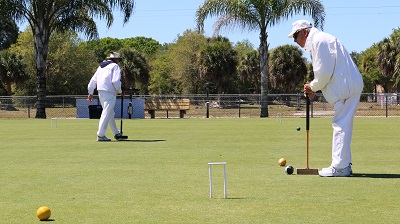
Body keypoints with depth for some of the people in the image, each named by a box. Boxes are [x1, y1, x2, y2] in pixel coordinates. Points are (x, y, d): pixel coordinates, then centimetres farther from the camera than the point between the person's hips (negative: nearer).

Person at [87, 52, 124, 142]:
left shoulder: (101, 66, 19)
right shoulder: (115, 66, -4)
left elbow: (93, 80, 18)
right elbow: (115, 81, -17)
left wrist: (90, 93, 20)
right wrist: (120, 91, -2)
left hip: (101, 92, 8)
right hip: (109, 93, -8)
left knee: (110, 113, 18)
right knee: (106, 114, -7)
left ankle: (116, 133, 28)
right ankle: (100, 136, -10)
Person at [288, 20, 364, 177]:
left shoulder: (319, 41, -12)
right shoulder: (320, 40, 22)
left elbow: (324, 72, -18)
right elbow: (326, 71, 24)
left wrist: (313, 86, -3)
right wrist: (314, 88, 12)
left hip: (346, 87, -11)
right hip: (347, 87, 11)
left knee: (341, 126, -10)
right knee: (343, 126, 13)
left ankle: (340, 167, -10)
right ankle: (344, 164, 18)